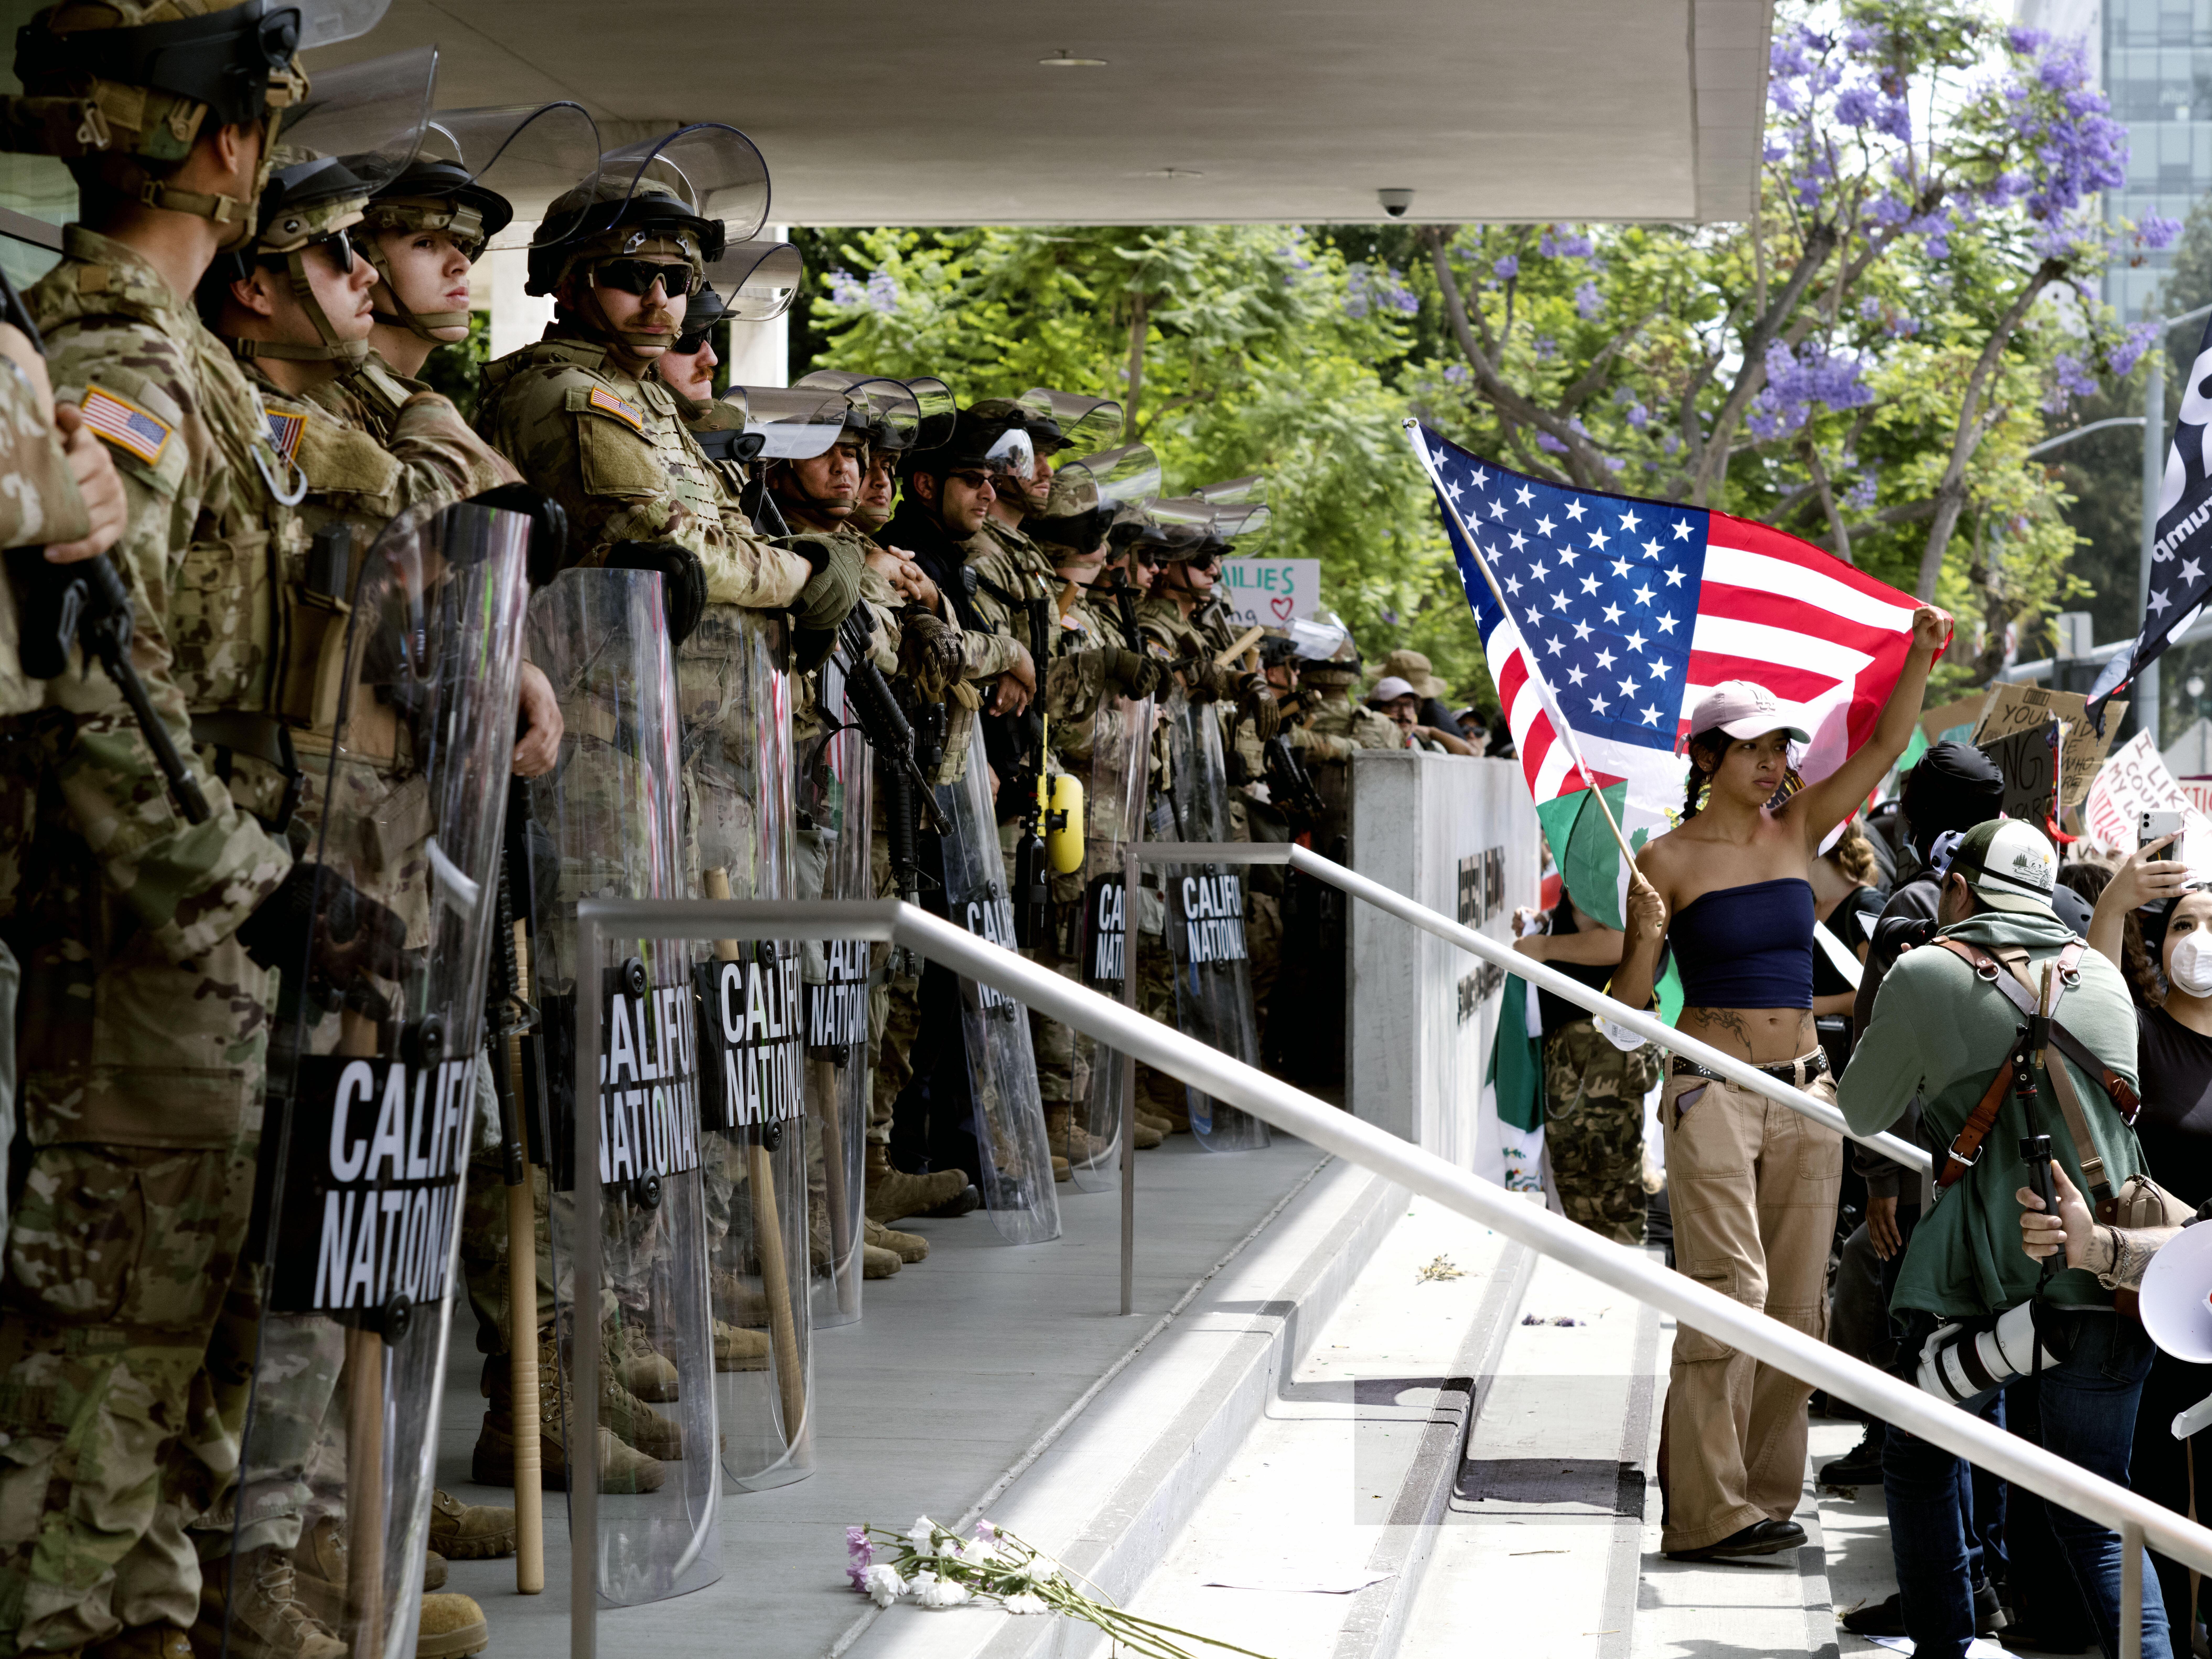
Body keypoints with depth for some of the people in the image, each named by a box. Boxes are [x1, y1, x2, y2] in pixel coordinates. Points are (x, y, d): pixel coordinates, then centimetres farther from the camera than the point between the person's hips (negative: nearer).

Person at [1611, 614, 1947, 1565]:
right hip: (1712, 1093, -5)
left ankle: (1767, 1499, 10)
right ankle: (1708, 1512, -10)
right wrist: (1645, 941, -20)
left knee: (1796, 1301, 4)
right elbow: (1630, 1003, 0)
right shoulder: (1668, 860, -3)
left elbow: (1886, 745, 6)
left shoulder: (1799, 830, 10)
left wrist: (1922, 654, -8)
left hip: (1804, 1093, 6)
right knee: (1730, 1294, -13)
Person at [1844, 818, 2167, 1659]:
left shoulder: (1927, 974, 0)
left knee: (1919, 1461, 18)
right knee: (2095, 1511, 8)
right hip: (2109, 1274, 3)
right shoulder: (2102, 976, 11)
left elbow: (1860, 1115, 11)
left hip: (1992, 1269, -3)